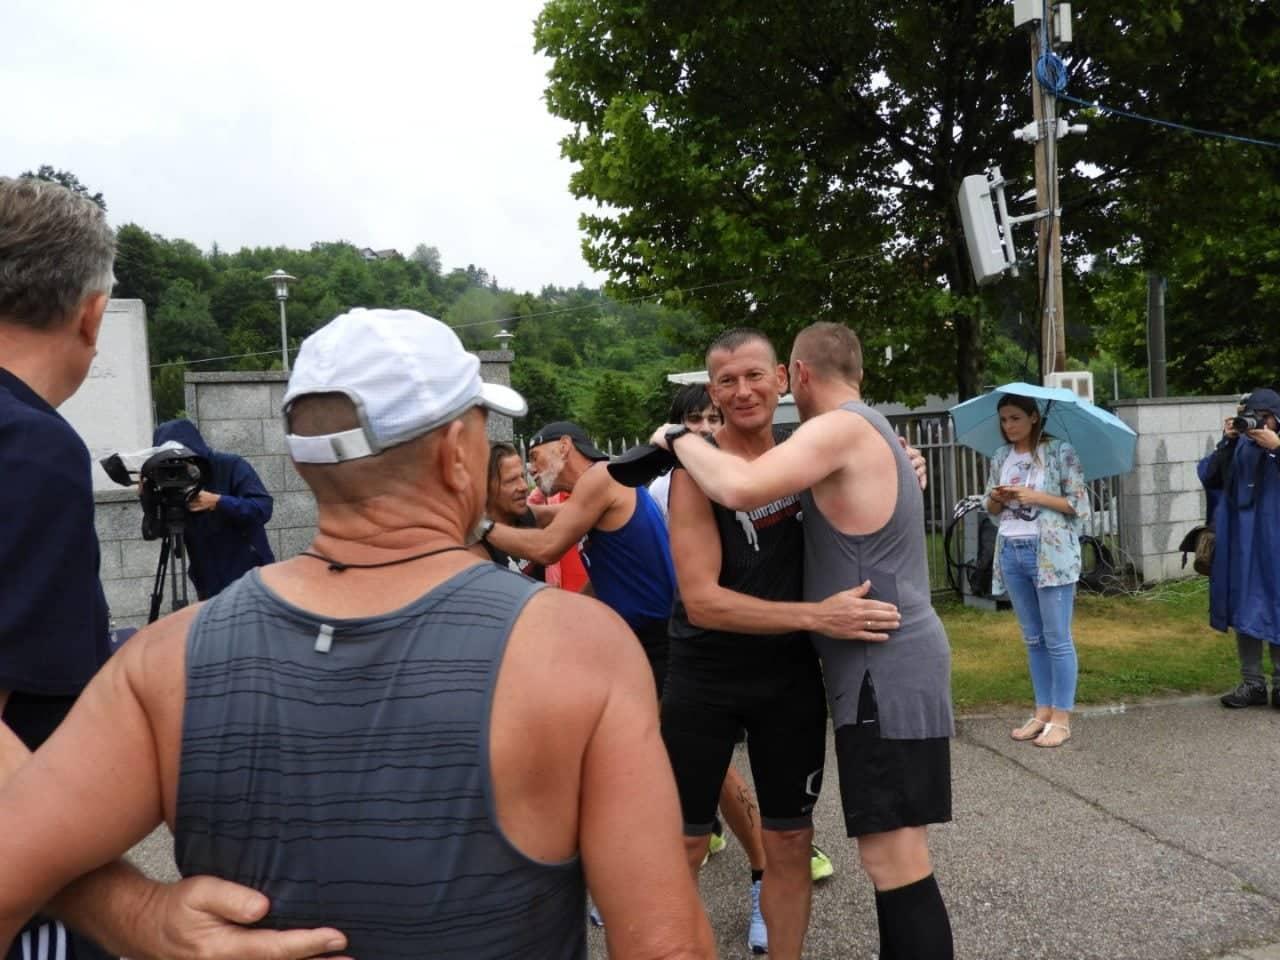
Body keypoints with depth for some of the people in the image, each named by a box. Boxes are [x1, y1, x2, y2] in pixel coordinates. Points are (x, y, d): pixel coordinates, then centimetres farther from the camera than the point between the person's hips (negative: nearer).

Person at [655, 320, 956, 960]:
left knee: (893, 856, -7)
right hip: (887, 663, 10)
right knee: (891, 849, 18)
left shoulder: (842, 428, -15)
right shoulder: (870, 431, 17)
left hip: (885, 667, -10)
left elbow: (741, 489, -28)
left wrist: (680, 440, -13)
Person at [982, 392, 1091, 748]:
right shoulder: (1001, 457, 11)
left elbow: (1080, 505, -7)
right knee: (1033, 639, 12)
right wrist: (996, 499, -6)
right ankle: (1043, 711, 20)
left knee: (1057, 639, -1)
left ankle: (1061, 718, 6)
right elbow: (991, 510, 17)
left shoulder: (1060, 452, -4)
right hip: (1011, 552, 6)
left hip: (1050, 552, -5)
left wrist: (1034, 496, -16)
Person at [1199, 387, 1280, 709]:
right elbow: (1209, 478, -1)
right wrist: (1226, 443, -9)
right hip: (1241, 542, 3)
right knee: (1244, 609, 6)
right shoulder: (1238, 446, 7)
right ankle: (1252, 683, 14)